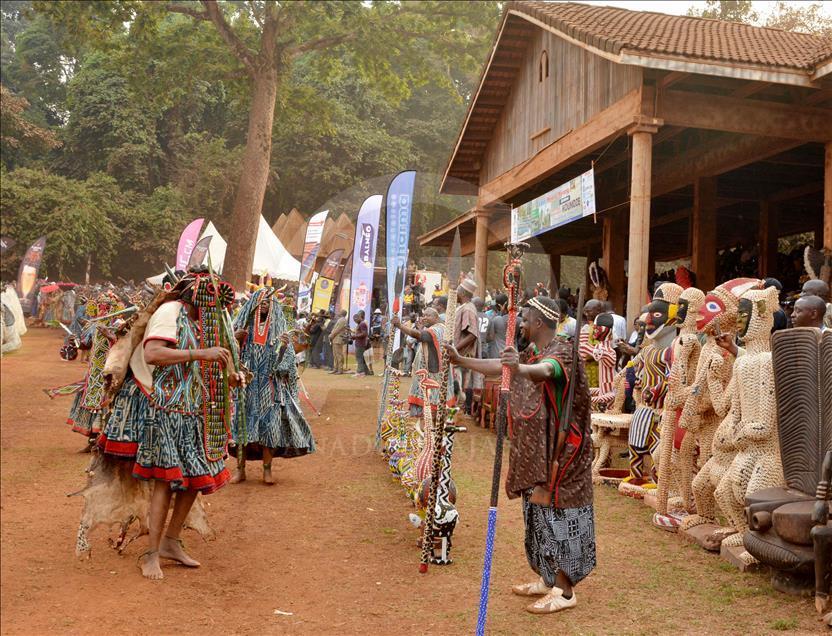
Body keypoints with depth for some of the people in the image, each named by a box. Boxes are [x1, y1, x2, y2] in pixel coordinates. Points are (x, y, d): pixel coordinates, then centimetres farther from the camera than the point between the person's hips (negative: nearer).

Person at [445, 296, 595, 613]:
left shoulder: (562, 351, -17)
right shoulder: (531, 353, 10)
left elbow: (546, 369, -40)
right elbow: (498, 366, 20)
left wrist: (520, 368, -60)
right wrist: (461, 360, 16)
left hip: (557, 450, -9)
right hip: (535, 449, 9)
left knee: (554, 511, -4)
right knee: (538, 510, 15)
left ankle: (564, 591, 6)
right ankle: (548, 579, 28)